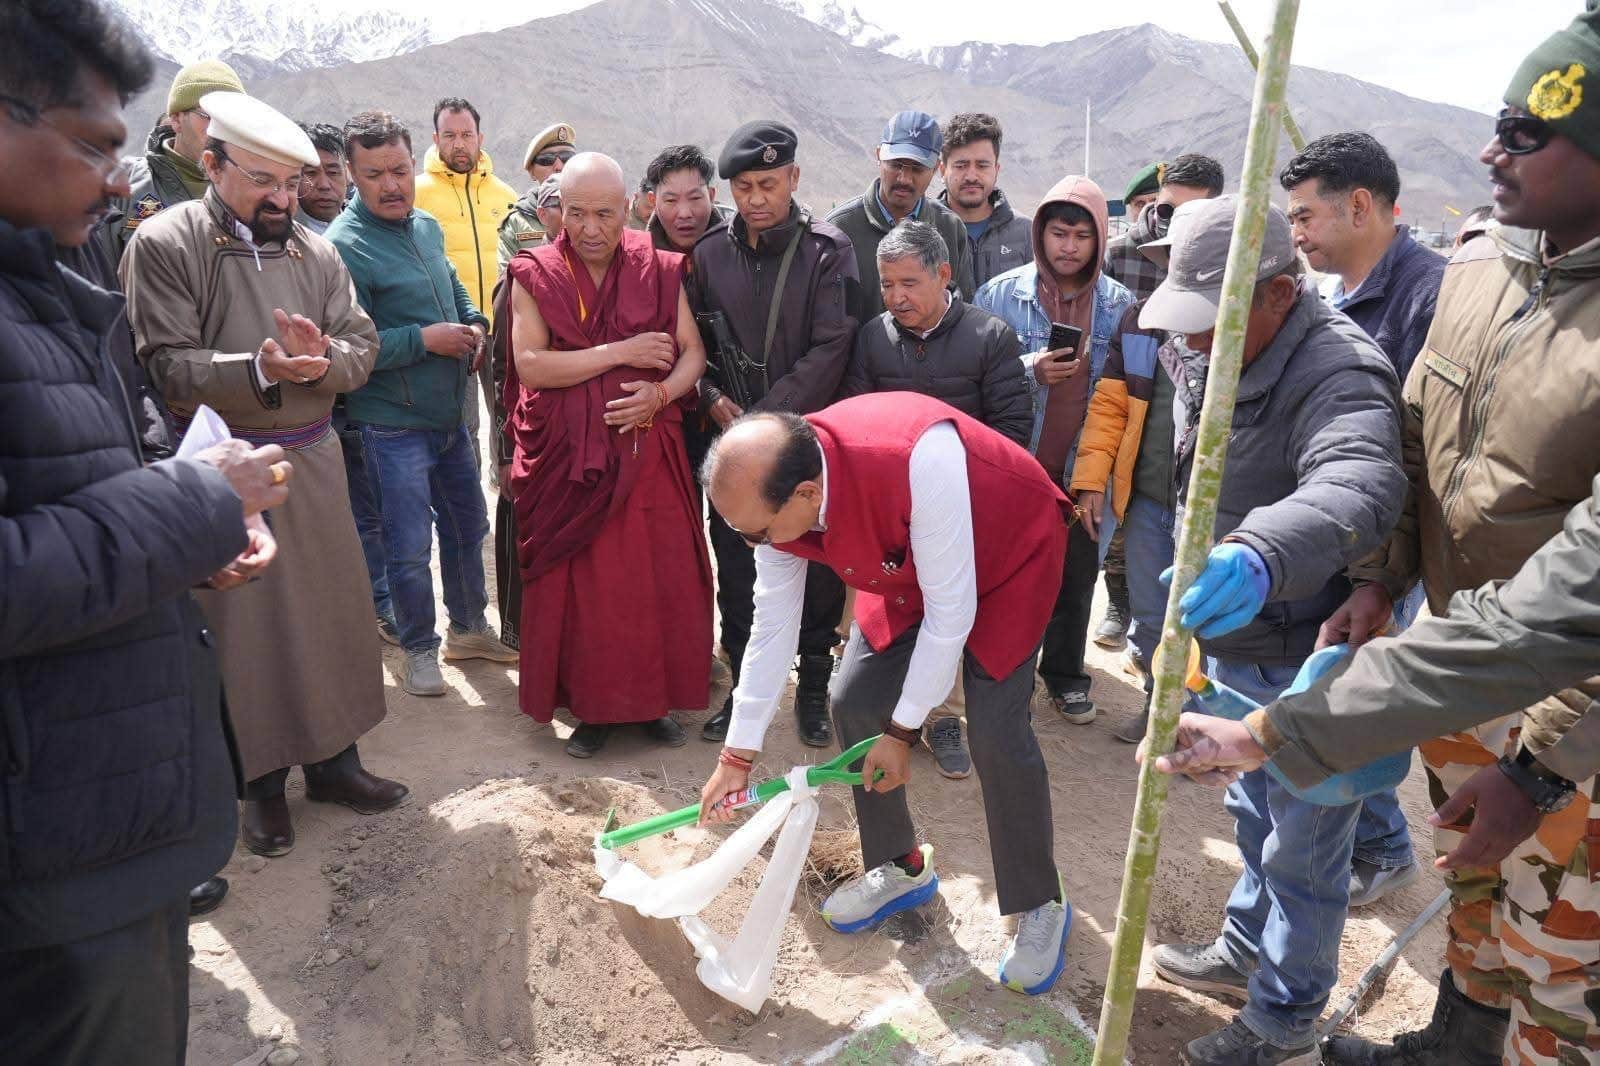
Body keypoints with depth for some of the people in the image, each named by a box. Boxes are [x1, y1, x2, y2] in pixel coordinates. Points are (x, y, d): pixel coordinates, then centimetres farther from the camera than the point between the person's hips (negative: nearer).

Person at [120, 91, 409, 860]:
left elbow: (363, 347, 4)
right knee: (243, 626, 3)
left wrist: (322, 359, -18)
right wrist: (260, 369, -26)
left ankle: (332, 761, 28)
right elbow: (166, 366, -12)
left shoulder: (315, 253, 8)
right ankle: (261, 782, 21)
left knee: (333, 608, 11)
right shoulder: (163, 245, -5)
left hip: (313, 458, 5)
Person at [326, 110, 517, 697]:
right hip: (394, 424, -7)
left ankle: (468, 627, 37)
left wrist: (475, 323, 2)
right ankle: (419, 649, 24)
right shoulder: (344, 246, -17)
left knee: (468, 524, 19)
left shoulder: (426, 226, 7)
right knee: (410, 547, 3)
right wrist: (424, 340, -21)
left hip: (450, 413, 8)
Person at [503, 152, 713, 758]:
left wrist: (661, 394, -16)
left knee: (659, 577, 3)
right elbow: (529, 365, -11)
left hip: (649, 451, 1)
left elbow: (693, 351, 4)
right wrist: (622, 352, -14)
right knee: (578, 582, 5)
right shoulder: (535, 276, 1)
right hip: (566, 457, -1)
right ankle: (591, 705, 20)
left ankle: (653, 698, 21)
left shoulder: (659, 272, 6)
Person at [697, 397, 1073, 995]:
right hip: (905, 567, 6)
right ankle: (899, 868, 23)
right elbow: (771, 627, -10)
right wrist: (738, 755, -4)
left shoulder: (919, 457, -44)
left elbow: (950, 610, -33)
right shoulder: (774, 496, -22)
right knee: (854, 703, 0)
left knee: (996, 733, -15)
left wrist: (901, 732, -22)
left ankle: (1040, 908, 10)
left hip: (1009, 556, -6)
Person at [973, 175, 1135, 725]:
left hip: (1084, 468, 2)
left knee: (1076, 577, 14)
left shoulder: (1121, 304, 0)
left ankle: (1065, 673, 33)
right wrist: (1030, 371, -20)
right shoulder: (1001, 293, -5)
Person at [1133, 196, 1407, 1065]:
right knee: (1256, 817, 27)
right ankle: (1246, 951, 50)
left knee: (1304, 848, 10)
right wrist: (1201, 615, 22)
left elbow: (1357, 487, -49)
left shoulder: (1339, 374, -27)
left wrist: (1262, 554, -67)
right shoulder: (1208, 356, 3)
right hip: (1236, 643, 9)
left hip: (1307, 663, -9)